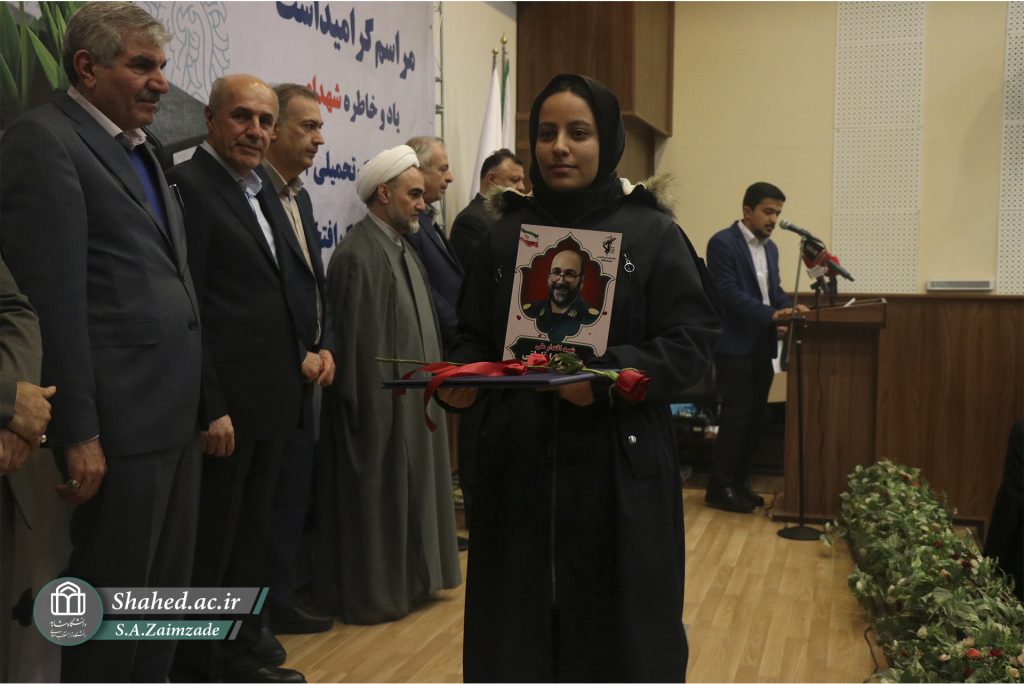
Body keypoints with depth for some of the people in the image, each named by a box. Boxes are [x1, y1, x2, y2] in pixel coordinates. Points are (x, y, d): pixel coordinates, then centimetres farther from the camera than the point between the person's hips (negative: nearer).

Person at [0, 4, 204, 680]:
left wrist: (201, 405, 16)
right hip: (120, 420, -8)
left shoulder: (141, 150, 18)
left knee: (167, 595, 16)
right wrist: (78, 434, -18)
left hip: (174, 415, 9)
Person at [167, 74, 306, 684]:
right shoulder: (188, 185, -12)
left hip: (270, 401, 9)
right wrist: (210, 407, -21)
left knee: (253, 540, 17)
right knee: (208, 547, 2)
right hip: (223, 404, -9)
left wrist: (302, 353, 8)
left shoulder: (263, 193, 15)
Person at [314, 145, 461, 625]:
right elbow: (360, 345, -20)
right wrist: (375, 412, -19)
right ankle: (372, 594, 14)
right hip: (382, 405, -9)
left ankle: (404, 580, 28)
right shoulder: (358, 256, -19)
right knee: (377, 497, 2)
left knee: (406, 493, 16)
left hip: (411, 400, 9)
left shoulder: (401, 248, 10)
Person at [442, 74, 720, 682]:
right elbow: (475, 339, 14)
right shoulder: (506, 237, 9)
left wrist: (607, 378, -22)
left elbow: (694, 343, -7)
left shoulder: (654, 235, -2)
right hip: (520, 467, 3)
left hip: (621, 469, -3)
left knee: (618, 633, 5)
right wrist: (465, 376, -8)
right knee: (517, 634, 7)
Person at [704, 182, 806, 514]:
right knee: (737, 415, -6)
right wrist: (770, 315, -26)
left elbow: (774, 290, 19)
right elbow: (729, 292, -18)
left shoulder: (770, 248, 17)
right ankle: (720, 488, 3)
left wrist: (790, 306, -3)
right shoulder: (723, 243, -9)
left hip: (762, 344, 8)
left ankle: (739, 482, 19)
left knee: (755, 417, 9)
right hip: (735, 344, -8)